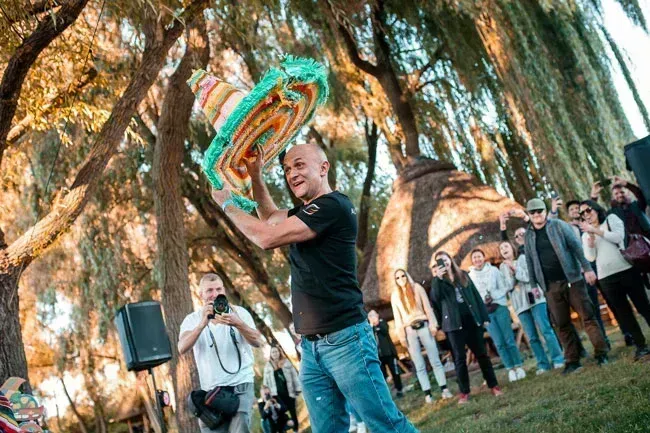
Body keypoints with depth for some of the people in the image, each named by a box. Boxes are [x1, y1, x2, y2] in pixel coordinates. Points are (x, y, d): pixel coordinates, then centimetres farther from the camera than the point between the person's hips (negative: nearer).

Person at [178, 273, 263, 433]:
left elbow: (257, 342, -9)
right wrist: (203, 323, -28)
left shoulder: (239, 312, 2)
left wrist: (238, 323, -27)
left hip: (241, 386, -1)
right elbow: (182, 349, -14)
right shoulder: (192, 319, 2)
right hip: (211, 390, 2)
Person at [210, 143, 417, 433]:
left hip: (344, 339, -9)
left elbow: (266, 238, -15)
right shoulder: (304, 214, 15)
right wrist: (255, 175, 22)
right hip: (310, 346, 9)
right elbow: (270, 217, 36)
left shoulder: (332, 206, -13)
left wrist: (226, 204, 0)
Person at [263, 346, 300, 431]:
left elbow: (294, 375, 5)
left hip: (289, 392, 0)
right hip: (277, 394, 0)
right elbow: (266, 381, 9)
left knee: (293, 411, 6)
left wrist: (298, 388, 0)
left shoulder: (286, 362, 6)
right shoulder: (268, 366, 8)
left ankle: (296, 429, 15)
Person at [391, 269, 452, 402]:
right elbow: (397, 317, 6)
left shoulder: (417, 288, 6)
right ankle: (427, 394, 2)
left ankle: (444, 389, 4)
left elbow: (427, 307, 3)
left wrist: (433, 324, -5)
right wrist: (401, 336, 0)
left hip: (423, 326, -1)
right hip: (409, 331, 1)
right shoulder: (395, 296, 8)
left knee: (435, 360, 0)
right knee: (419, 365, 1)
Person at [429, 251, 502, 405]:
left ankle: (493, 385, 15)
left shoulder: (463, 275, 12)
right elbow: (435, 298, -14)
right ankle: (464, 392, 6)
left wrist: (484, 316, 6)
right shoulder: (438, 281, 5)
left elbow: (476, 295, 11)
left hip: (472, 320, 2)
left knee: (481, 353, 6)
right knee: (460, 358, 0)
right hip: (454, 324, -2)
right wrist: (437, 278, -21)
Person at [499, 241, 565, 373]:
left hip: (535, 299, -3)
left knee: (546, 330, -8)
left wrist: (515, 269, -9)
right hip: (520, 304, 3)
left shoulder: (523, 258, 3)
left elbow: (529, 276, -9)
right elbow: (508, 287, 3)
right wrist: (511, 273, -10)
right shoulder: (503, 267, 12)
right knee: (532, 337, 1)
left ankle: (558, 359, -3)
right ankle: (543, 364, 5)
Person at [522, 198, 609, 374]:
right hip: (550, 285, 3)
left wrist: (587, 268, -11)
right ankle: (572, 360, 11)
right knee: (562, 323, 5)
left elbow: (576, 246, -4)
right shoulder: (528, 235, 8)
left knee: (588, 315, -3)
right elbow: (530, 262, 10)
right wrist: (533, 285, 6)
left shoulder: (558, 225, 0)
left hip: (571, 278, -3)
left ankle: (601, 353, 4)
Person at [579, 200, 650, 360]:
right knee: (623, 312, 3)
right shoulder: (586, 234, 13)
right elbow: (590, 257, 1)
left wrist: (595, 230, -13)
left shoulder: (611, 218, 8)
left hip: (626, 269, -3)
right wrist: (591, 237, -9)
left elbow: (619, 236, -11)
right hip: (606, 277, 3)